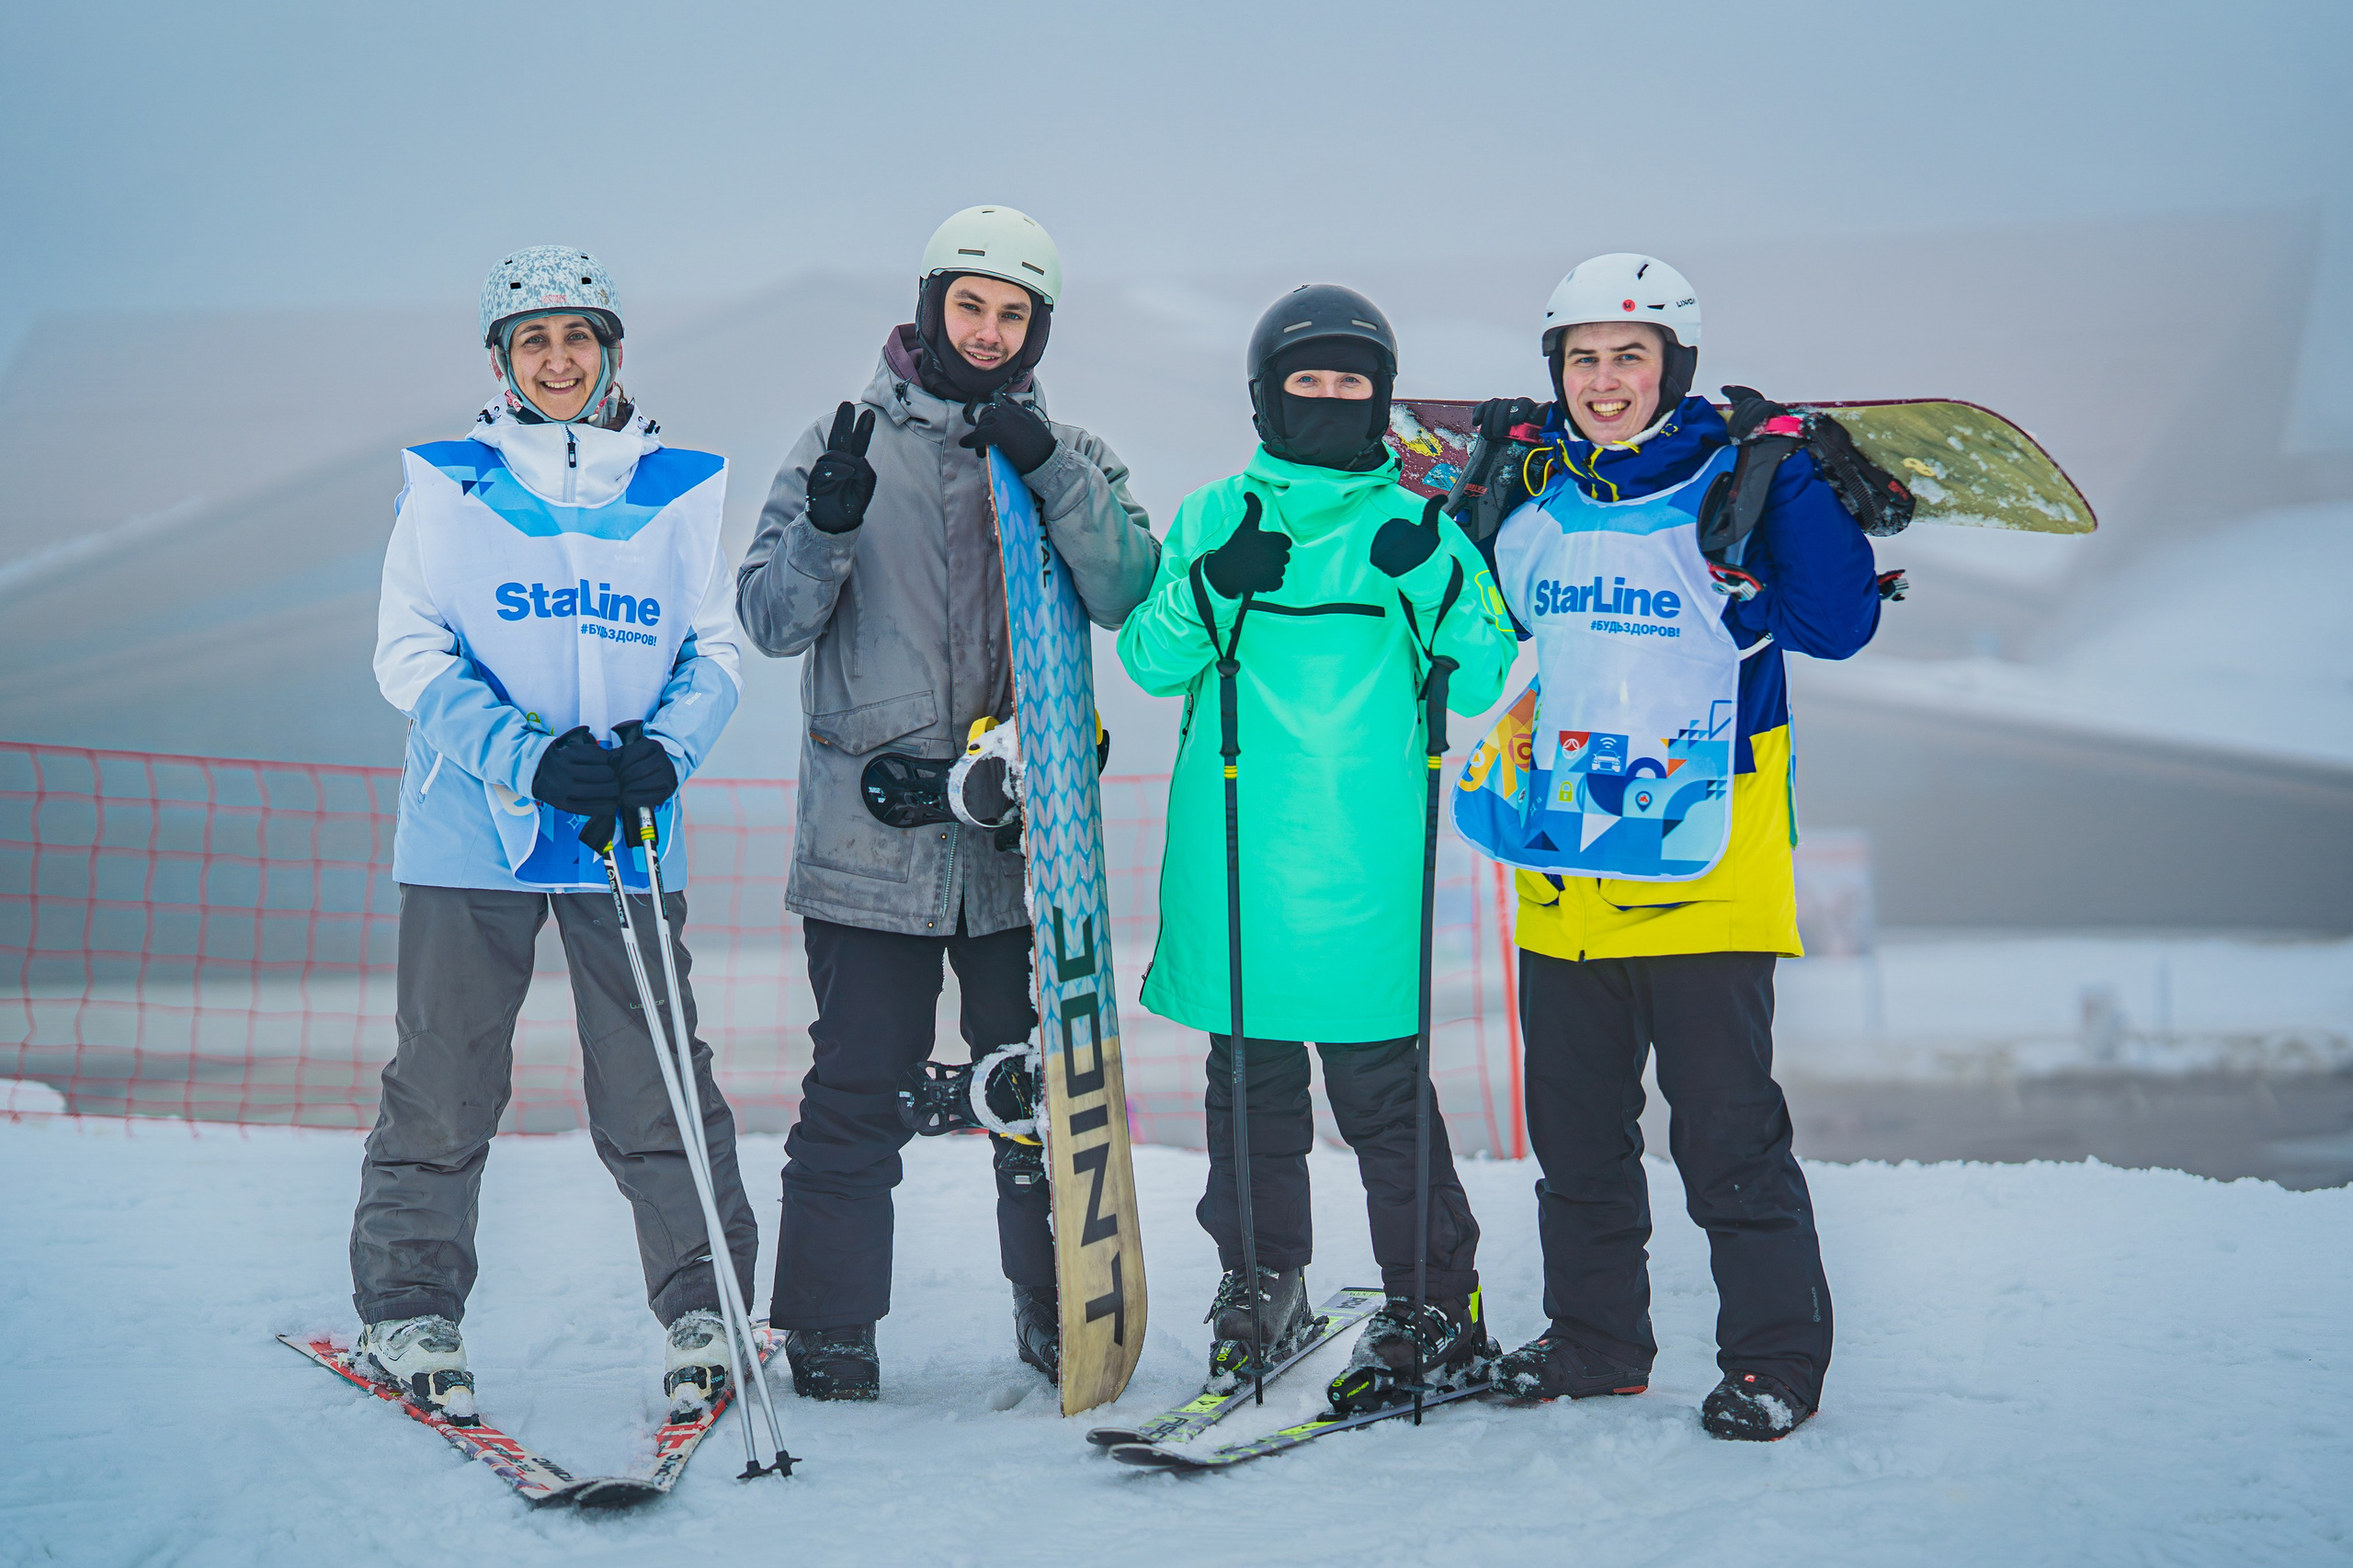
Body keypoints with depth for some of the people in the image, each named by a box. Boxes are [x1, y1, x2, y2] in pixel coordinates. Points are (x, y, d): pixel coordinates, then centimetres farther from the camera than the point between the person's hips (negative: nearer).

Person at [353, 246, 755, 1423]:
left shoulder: (678, 489, 9)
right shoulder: (448, 486, 5)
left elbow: (713, 651, 9)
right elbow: (411, 654, 0)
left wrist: (667, 748, -12)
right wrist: (528, 756, -15)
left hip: (631, 839, 1)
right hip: (472, 829, -1)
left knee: (658, 1084, 0)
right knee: (444, 1081, 3)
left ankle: (703, 1309, 12)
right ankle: (406, 1311, 18)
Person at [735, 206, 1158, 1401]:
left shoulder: (1070, 457, 10)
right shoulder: (844, 443, 6)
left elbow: (1128, 595, -7)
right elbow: (773, 620, -1)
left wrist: (1053, 474, -19)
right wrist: (828, 523, -19)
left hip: (1025, 836, 2)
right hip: (871, 837, -1)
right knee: (858, 1094, 1)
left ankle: (1060, 1314, 21)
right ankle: (829, 1329, 12)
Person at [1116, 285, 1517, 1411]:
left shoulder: (1419, 529, 8)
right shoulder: (1213, 518, 11)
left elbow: (1482, 685, 1)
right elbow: (1149, 658, 2)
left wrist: (1437, 588, -15)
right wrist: (1214, 588, -15)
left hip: (1364, 872, -2)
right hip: (1236, 865, 2)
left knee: (1381, 1089, -1)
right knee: (1251, 1086, 10)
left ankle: (1436, 1306, 11)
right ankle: (1261, 1288, 24)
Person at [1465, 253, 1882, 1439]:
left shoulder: (1729, 487, -5)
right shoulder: (1532, 494, 9)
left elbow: (1836, 624, -13)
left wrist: (1788, 477, -19)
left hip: (1702, 866, -5)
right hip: (1560, 873, 5)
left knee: (1727, 1130, -2)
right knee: (1575, 1128, 14)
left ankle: (1774, 1356, 11)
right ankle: (1594, 1338, 28)